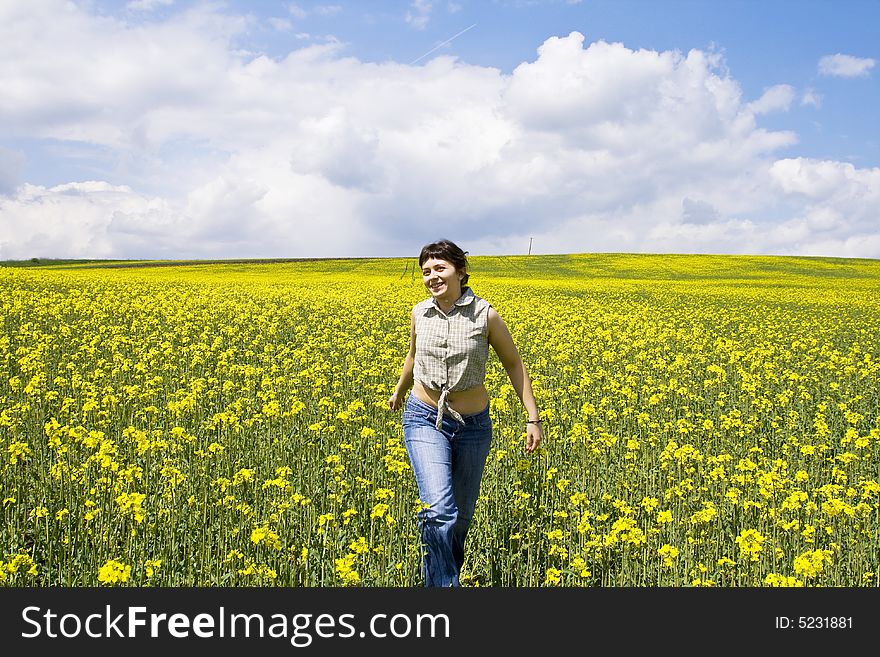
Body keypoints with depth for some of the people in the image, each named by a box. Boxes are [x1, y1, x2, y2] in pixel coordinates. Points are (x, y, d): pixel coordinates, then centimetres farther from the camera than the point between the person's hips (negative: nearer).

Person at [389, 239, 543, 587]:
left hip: (473, 425, 0)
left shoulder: (485, 315, -10)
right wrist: (398, 392, 35)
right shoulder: (419, 314, -2)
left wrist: (533, 418, -2)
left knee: (461, 516, 13)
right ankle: (442, 584, -8)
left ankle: (448, 570, 39)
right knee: (439, 511, -21)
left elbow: (514, 364, 1)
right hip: (425, 419, 0)